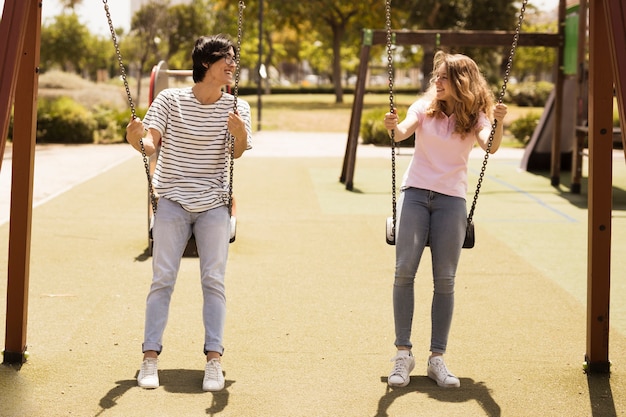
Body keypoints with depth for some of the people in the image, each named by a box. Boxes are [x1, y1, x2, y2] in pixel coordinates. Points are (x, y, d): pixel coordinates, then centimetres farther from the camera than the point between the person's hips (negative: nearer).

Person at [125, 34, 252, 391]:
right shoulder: (170, 100, -2)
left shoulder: (236, 107, 2)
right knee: (163, 278, -6)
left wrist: (240, 133, -36)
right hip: (173, 201, -1)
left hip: (214, 204, 1)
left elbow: (238, 153, -13)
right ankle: (150, 358, -5)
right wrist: (138, 140, -34)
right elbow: (151, 144, -10)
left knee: (214, 279, -7)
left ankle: (214, 360, -8)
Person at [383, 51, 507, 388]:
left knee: (445, 280, -5)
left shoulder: (474, 117, 4)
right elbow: (403, 133, -12)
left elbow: (491, 146, -14)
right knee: (404, 270, -12)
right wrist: (393, 127, -34)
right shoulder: (424, 107, 6)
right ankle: (403, 354, -7)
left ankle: (437, 359, 1)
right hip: (415, 193, 0)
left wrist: (498, 123, -33)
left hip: (451, 199, 0)